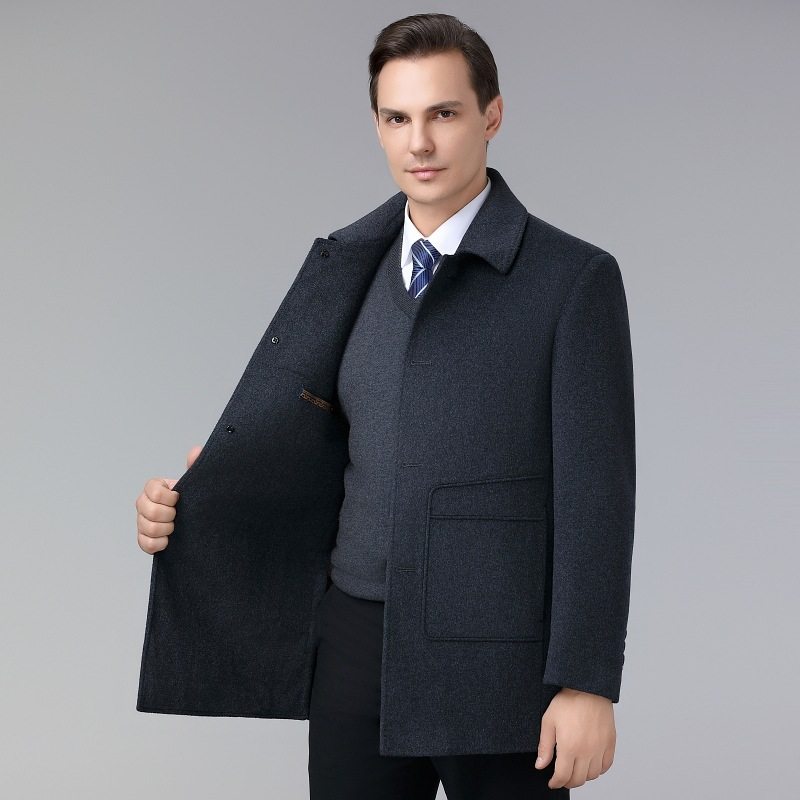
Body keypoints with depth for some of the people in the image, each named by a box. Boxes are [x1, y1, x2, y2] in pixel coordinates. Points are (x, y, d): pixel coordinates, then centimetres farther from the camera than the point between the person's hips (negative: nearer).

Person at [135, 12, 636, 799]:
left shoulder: (574, 278, -6)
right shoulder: (350, 272, 9)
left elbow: (595, 498, -9)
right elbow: (313, 442, 12)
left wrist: (587, 684, -14)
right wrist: (188, 507, -6)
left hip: (499, 666, -4)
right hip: (358, 650, 5)